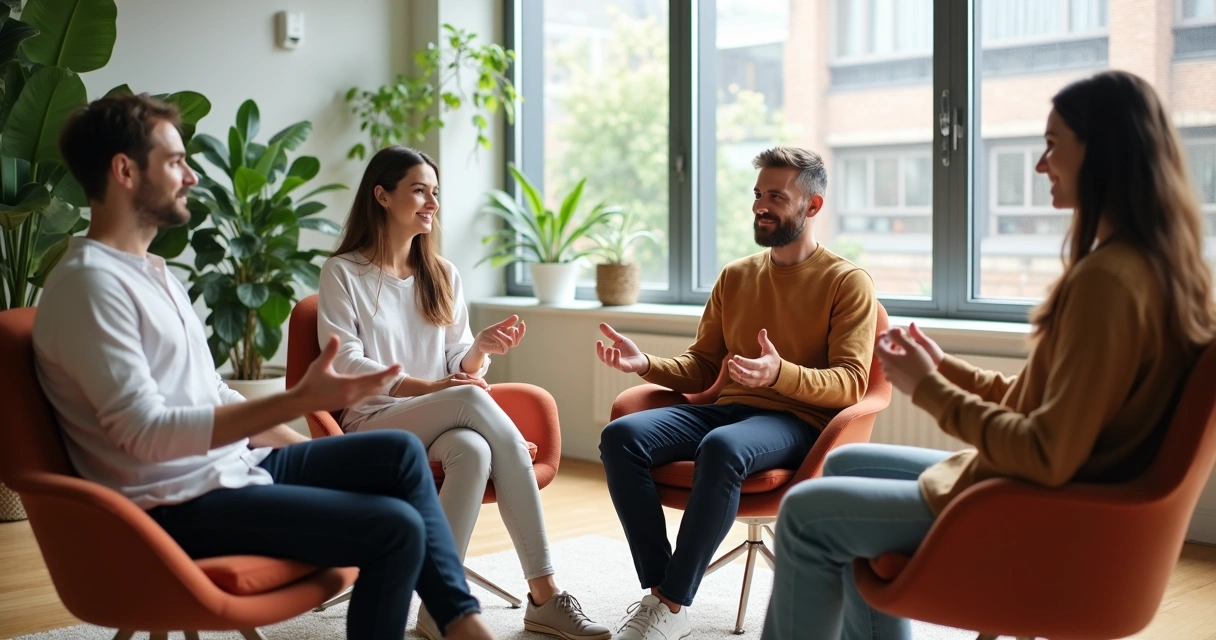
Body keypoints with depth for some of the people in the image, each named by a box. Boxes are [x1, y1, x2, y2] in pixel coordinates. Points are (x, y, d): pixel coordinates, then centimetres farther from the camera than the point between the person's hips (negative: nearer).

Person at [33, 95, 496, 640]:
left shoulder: (151, 272, 15)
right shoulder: (89, 282, -16)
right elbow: (145, 431, -25)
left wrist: (322, 460, 13)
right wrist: (299, 401, -30)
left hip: (236, 463, 10)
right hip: (181, 504, -10)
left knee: (400, 452, 7)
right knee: (397, 528, -17)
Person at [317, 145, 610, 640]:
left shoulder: (442, 274, 16)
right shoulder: (343, 273, 1)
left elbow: (459, 365, 10)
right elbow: (346, 366, -10)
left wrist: (480, 349, -14)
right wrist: (429, 388, -22)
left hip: (442, 423, 4)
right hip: (374, 422, -4)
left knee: (473, 450, -33)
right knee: (471, 399, -32)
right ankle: (544, 592, -30)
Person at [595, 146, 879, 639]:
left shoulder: (848, 282, 0)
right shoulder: (735, 277, 17)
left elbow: (851, 383, -10)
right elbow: (701, 368, 18)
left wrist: (780, 374, -29)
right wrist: (647, 364, -3)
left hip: (798, 422, -6)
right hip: (727, 409, 6)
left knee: (722, 447, -39)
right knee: (621, 436, -21)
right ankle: (658, 593, -23)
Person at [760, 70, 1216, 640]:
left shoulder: (1108, 279, -26)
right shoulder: (1149, 263, 5)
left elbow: (1048, 457, -28)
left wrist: (928, 389, -16)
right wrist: (944, 368, 6)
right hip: (1036, 487, 10)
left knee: (806, 513, -2)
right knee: (844, 465, 22)